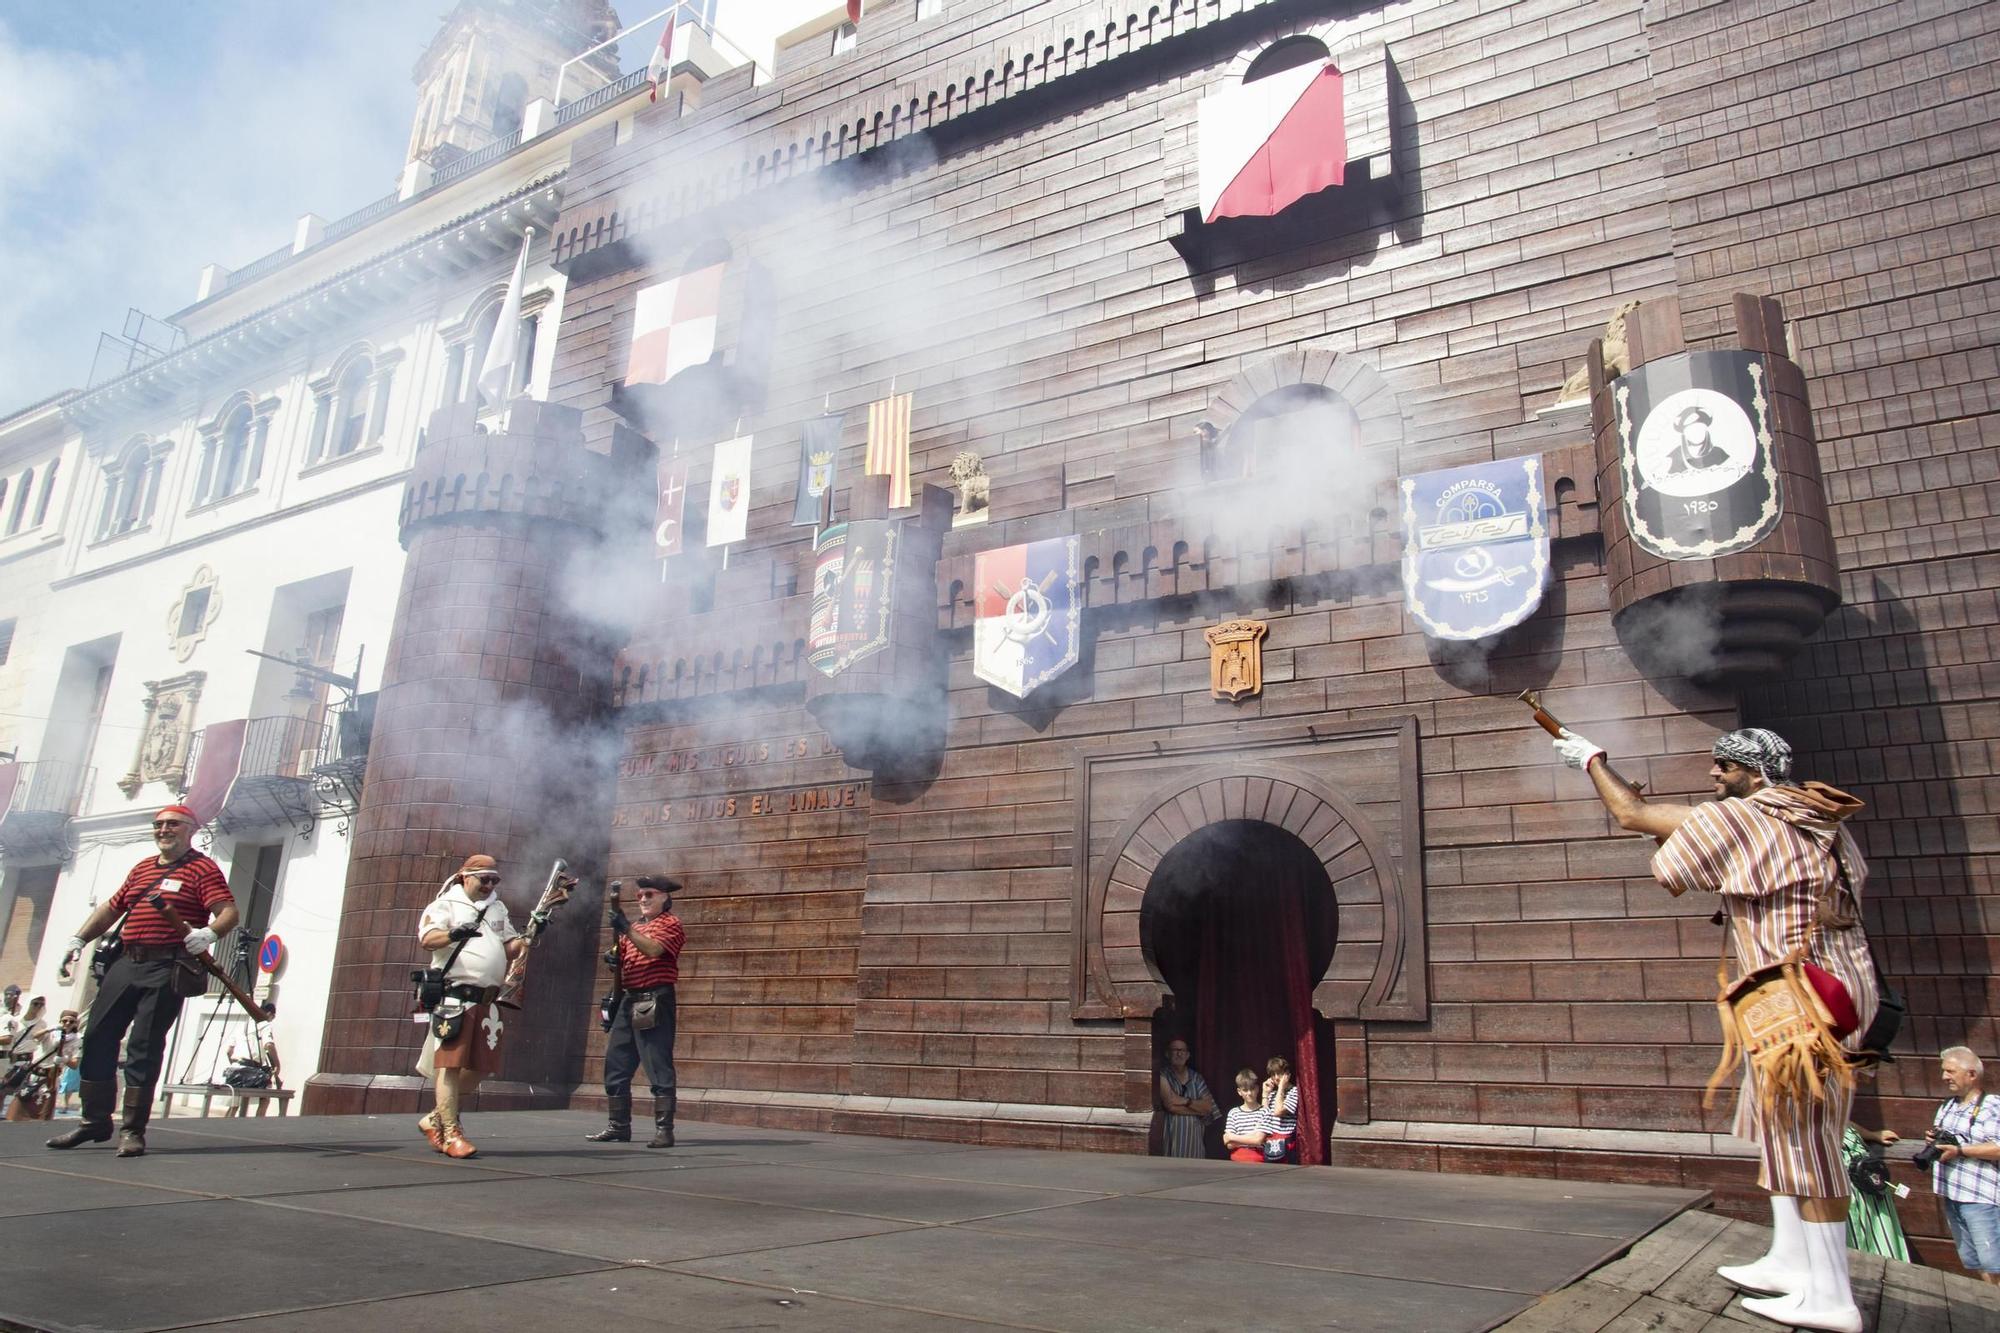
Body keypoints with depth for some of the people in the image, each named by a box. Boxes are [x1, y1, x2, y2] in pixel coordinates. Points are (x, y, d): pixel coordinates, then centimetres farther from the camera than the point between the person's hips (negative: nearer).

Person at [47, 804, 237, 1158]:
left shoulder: (203, 869, -3)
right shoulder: (142, 869, 20)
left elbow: (228, 912, -14)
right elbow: (111, 908, 28)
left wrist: (209, 933, -33)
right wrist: (78, 940, 17)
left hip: (169, 968, -7)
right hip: (128, 963, 7)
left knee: (144, 1045, -7)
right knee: (97, 1036, 6)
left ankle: (133, 1130, 2)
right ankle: (95, 1121, 19)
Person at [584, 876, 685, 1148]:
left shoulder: (671, 924, -3)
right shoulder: (635, 926, 21)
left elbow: (653, 949, -21)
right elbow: (622, 959, 24)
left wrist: (627, 929, -25)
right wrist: (613, 959, 2)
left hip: (655, 1001, -8)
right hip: (628, 1001, 8)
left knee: (659, 1067, -8)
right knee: (615, 1065, 10)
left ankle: (664, 1130, -5)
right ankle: (619, 1127, 19)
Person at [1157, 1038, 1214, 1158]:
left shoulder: (1196, 1077, 13)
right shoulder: (1163, 1076, -2)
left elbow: (1209, 1106, 3)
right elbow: (1170, 1105, -12)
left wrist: (1186, 1101, -12)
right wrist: (1198, 1110, -3)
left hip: (1195, 1139, 4)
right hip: (1173, 1138, -4)